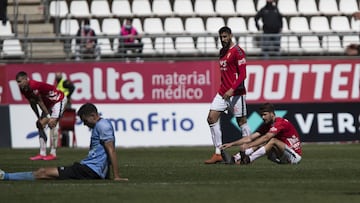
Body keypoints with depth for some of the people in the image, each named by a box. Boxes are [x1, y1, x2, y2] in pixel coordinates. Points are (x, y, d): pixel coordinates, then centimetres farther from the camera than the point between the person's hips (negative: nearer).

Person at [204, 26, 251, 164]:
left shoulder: (237, 51, -10)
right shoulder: (222, 52, 15)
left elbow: (242, 74, -16)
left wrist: (232, 89, -25)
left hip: (236, 92, -8)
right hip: (223, 92, 8)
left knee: (241, 121, -1)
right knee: (212, 118, -3)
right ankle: (218, 154, -2)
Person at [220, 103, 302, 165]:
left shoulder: (281, 123, -18)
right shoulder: (266, 125, 7)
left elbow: (266, 138, -29)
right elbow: (250, 138, 2)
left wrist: (248, 145, -35)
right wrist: (231, 144, -7)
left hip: (295, 155, -8)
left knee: (273, 141, -30)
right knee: (259, 144, -6)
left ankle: (248, 159, -38)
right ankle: (236, 158, -25)